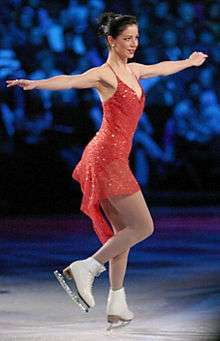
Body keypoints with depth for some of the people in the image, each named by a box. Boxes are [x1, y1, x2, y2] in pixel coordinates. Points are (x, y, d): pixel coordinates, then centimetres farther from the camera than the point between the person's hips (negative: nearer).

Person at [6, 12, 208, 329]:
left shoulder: (132, 70, 16)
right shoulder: (104, 74, -9)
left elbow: (161, 68, 37)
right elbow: (70, 80, -28)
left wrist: (189, 62, 55)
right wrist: (36, 83, -46)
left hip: (115, 157, 9)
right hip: (108, 156, -9)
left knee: (122, 232, 10)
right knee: (143, 227, -8)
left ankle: (117, 305, 12)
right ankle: (86, 268, -5)